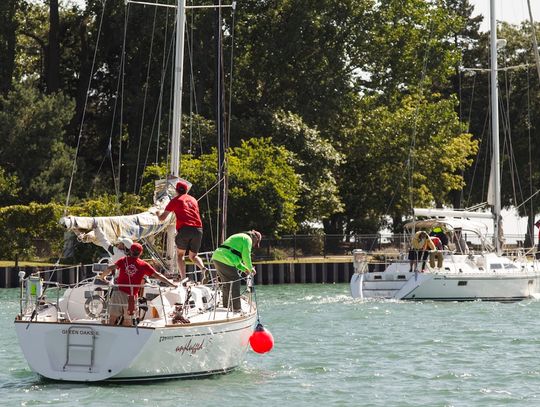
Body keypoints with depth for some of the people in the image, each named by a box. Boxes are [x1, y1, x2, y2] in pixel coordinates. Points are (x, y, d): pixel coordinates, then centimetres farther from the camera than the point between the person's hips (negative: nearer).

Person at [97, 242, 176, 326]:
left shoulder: (124, 260, 6)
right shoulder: (144, 265, 3)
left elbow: (110, 268, -3)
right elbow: (157, 275, 3)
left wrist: (102, 276, 14)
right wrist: (170, 283, 10)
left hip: (118, 291, 1)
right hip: (131, 296, -1)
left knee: (112, 317, 6)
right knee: (127, 320, 9)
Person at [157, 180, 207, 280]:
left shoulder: (175, 200, 10)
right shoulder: (193, 199, 23)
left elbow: (162, 218, 12)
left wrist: (158, 213, 33)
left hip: (184, 229, -4)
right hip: (198, 229, 4)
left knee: (180, 254, 11)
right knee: (193, 256, 16)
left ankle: (183, 278, -7)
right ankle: (203, 268, -14)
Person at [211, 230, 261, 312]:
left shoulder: (239, 238, 31)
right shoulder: (247, 239, 0)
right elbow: (246, 256, -8)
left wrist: (244, 268, 27)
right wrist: (251, 268, 5)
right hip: (226, 261, -10)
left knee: (226, 284, 20)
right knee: (234, 283, -4)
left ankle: (226, 306, 29)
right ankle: (236, 308, -2)